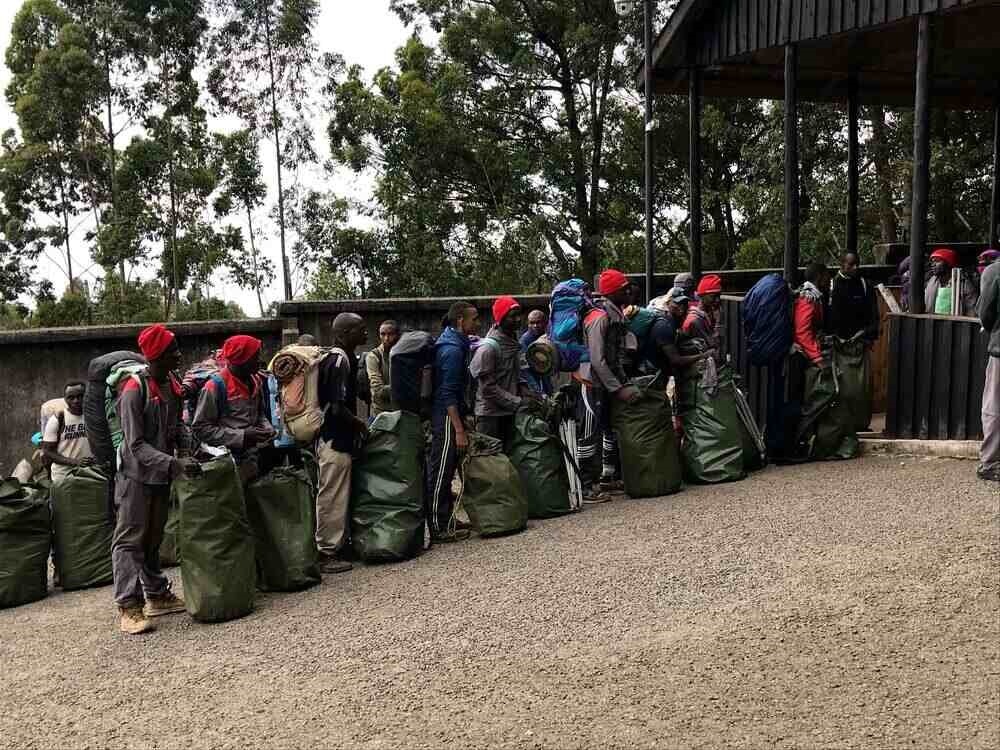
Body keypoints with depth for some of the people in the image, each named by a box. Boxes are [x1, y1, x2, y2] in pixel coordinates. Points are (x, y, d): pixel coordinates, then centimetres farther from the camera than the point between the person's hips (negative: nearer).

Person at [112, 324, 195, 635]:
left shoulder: (172, 385, 3)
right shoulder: (134, 391, -20)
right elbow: (136, 445, -23)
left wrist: (189, 450, -6)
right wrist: (174, 464, -32)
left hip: (162, 474, 8)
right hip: (137, 475, -8)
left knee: (153, 538, 16)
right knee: (130, 539, -5)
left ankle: (157, 596, 25)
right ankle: (129, 607, -5)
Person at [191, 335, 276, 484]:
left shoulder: (256, 381, 9)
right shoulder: (216, 386, -12)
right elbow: (201, 428, -14)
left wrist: (268, 428, 2)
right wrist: (242, 436, -18)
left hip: (254, 457, 6)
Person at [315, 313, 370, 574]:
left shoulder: (343, 358, 12)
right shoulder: (340, 360, -18)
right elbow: (337, 407, -24)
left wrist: (355, 423, 14)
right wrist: (359, 423, -8)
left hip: (336, 438, 10)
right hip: (335, 440, -10)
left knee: (338, 496, 16)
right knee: (332, 498, -2)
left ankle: (338, 545, 25)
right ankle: (326, 552, 5)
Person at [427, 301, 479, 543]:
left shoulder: (454, 343, 14)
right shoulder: (452, 349, -17)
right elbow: (448, 393, -21)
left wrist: (462, 420, 25)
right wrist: (459, 430, -23)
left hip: (446, 415, 10)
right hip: (447, 417, -10)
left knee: (444, 472, 15)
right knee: (440, 472, -5)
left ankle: (445, 521, 23)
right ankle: (439, 529, -1)